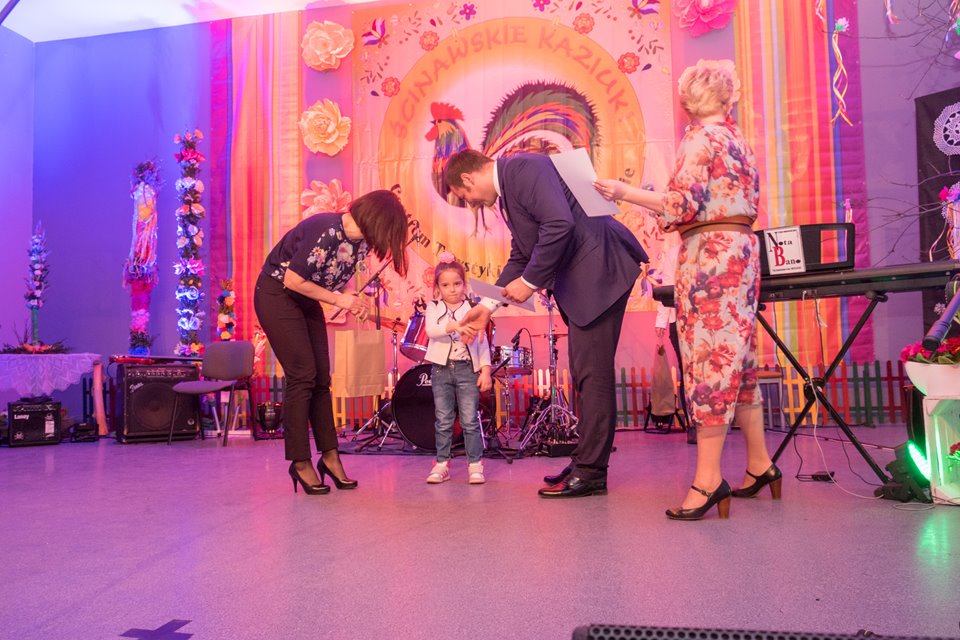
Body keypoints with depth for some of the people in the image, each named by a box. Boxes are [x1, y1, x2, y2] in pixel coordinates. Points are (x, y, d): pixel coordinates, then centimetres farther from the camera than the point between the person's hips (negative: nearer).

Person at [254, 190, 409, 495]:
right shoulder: (326, 231, -30)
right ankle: (300, 462, 0)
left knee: (321, 378, 4)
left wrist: (354, 303, -9)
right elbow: (292, 280, -26)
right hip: (276, 295, -8)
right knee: (302, 376, -10)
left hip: (306, 299, 8)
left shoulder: (361, 240, -5)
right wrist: (338, 299, -20)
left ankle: (329, 455, 12)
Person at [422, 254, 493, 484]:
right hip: (441, 368, 1)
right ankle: (442, 464, 17)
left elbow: (482, 342, 2)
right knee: (443, 421, 7)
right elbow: (430, 329, -16)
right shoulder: (433, 308, 5)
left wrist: (485, 370, -6)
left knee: (470, 420, -1)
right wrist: (451, 326, -33)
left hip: (468, 368, -1)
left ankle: (475, 465, 9)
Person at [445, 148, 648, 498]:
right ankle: (585, 461, 24)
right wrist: (487, 307, 16)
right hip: (578, 280, 11)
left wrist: (530, 282, -17)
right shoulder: (507, 190, 18)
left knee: (592, 372, -7)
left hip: (599, 269, -11)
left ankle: (591, 473, 1)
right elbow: (520, 256, 22)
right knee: (584, 373, 14)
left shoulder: (523, 168, -13)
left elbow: (560, 224, -26)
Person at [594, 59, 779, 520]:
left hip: (709, 254, -9)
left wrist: (625, 193, -10)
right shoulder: (737, 138, 20)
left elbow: (683, 203, -17)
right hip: (741, 249, 9)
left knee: (709, 360, -9)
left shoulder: (700, 136, -7)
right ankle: (759, 464, 20)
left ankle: (708, 478, -5)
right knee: (736, 359, 13)